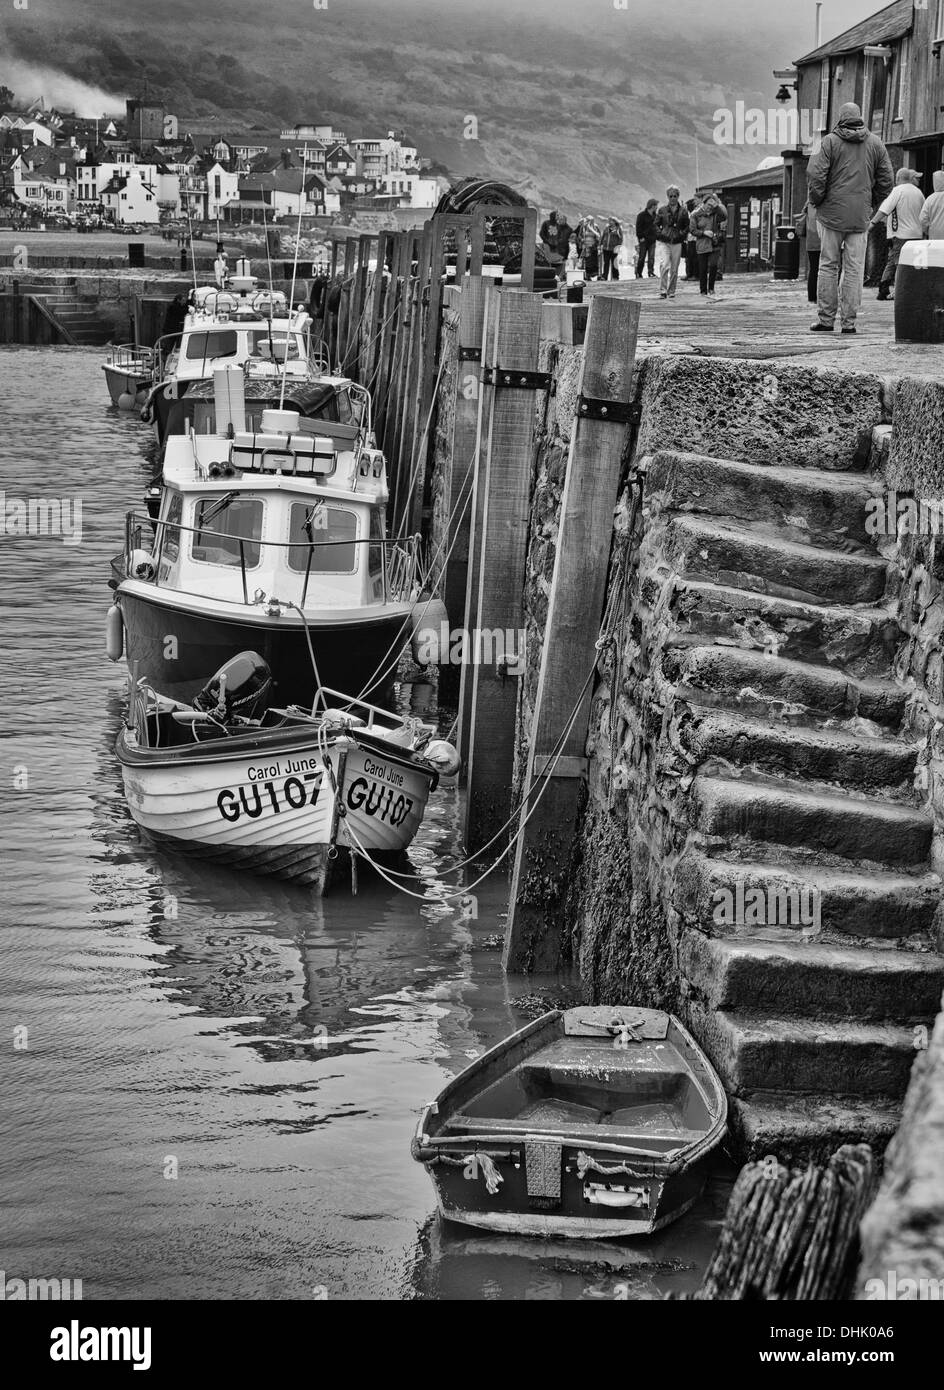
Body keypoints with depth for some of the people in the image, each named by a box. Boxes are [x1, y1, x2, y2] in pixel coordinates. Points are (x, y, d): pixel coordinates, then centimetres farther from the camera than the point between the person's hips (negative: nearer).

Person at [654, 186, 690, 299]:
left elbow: (687, 226, 11)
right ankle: (663, 291, -18)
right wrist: (661, 234, -4)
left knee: (674, 269, 6)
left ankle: (671, 292, 16)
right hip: (664, 243, -2)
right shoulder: (662, 210, 4)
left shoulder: (683, 211, 6)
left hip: (677, 243, 2)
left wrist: (681, 235, -2)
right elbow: (656, 224, 10)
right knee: (664, 265, -18)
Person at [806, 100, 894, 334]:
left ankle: (826, 319, 2)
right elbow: (887, 180, 7)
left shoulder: (831, 141, -5)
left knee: (828, 265, 4)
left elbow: (815, 175, -12)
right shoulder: (875, 143, 5)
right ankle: (849, 321, 3)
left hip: (832, 212, -2)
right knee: (854, 269, 4)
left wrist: (816, 201, 2)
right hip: (861, 216, 2)